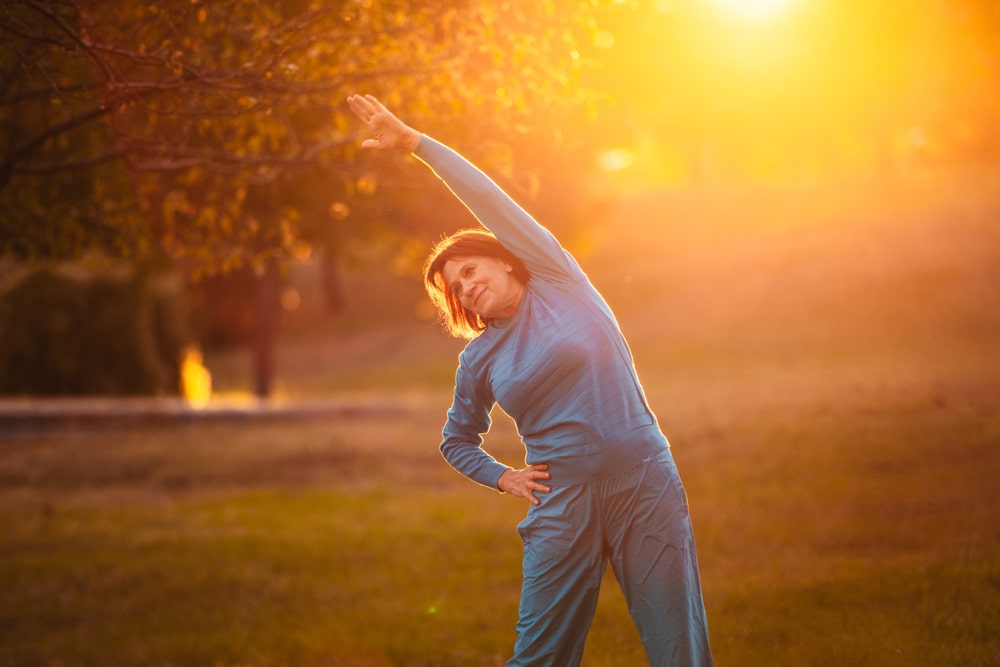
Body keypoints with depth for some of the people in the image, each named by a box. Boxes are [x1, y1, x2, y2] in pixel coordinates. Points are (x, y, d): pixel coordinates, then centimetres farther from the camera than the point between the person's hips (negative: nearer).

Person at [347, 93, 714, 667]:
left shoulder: (558, 284, 4)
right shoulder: (479, 360, 10)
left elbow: (489, 200, -4)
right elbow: (458, 441, 25)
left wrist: (415, 142, -3)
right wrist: (501, 477, 6)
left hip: (646, 488, -2)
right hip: (563, 505, 2)